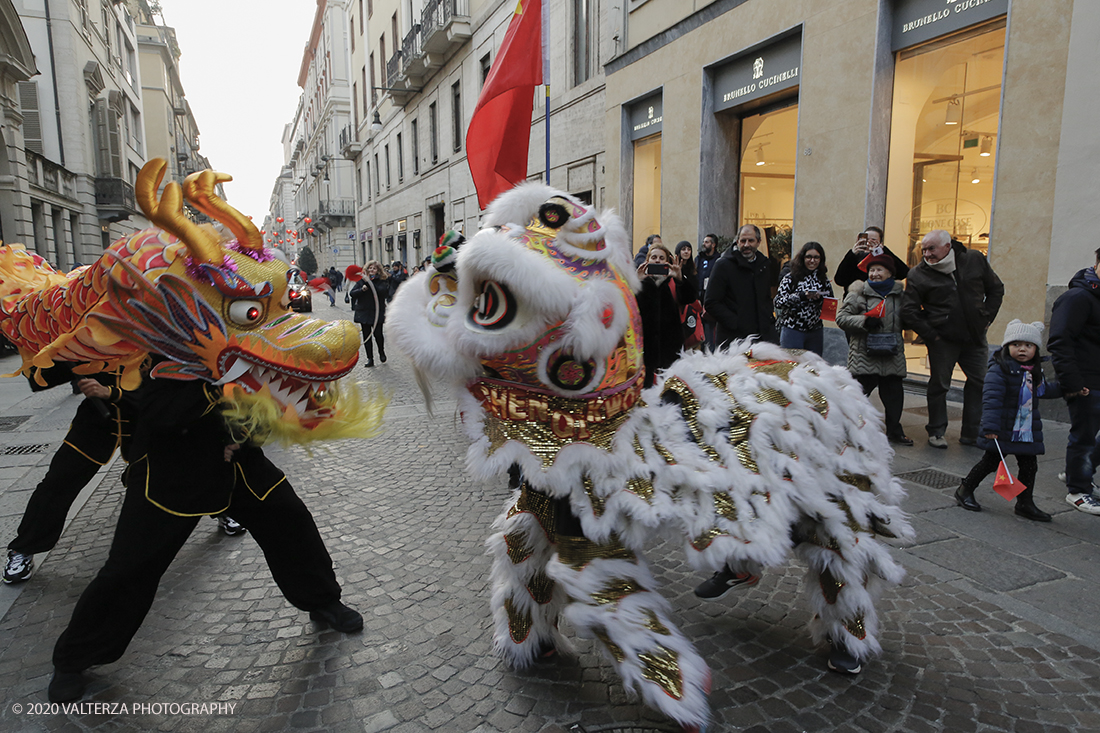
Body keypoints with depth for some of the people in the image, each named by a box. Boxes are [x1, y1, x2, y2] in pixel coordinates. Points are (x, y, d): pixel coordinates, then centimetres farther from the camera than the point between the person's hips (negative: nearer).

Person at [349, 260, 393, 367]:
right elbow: (352, 293, 2)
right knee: (366, 336, 4)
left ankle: (381, 352, 22)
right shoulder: (362, 280, 6)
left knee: (377, 334, -7)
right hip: (364, 312, 3)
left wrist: (370, 283, -21)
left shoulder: (383, 280, 0)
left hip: (377, 312, -2)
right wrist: (362, 289, -15)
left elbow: (384, 292, -19)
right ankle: (370, 359, 13)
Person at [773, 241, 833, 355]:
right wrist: (802, 296, -22)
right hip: (792, 331, -4)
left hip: (816, 332, 4)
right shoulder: (790, 278, -4)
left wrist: (820, 298, -7)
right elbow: (778, 301, -13)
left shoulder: (823, 279, 9)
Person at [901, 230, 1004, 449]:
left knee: (979, 382, 7)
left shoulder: (975, 260, 2)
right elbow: (908, 311, -7)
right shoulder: (919, 274, -7)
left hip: (975, 337, 3)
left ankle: (971, 433, 20)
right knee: (939, 384, 3)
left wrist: (986, 318, 4)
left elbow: (996, 289, 13)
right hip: (942, 340, -3)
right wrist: (930, 334, -11)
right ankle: (936, 432, 17)